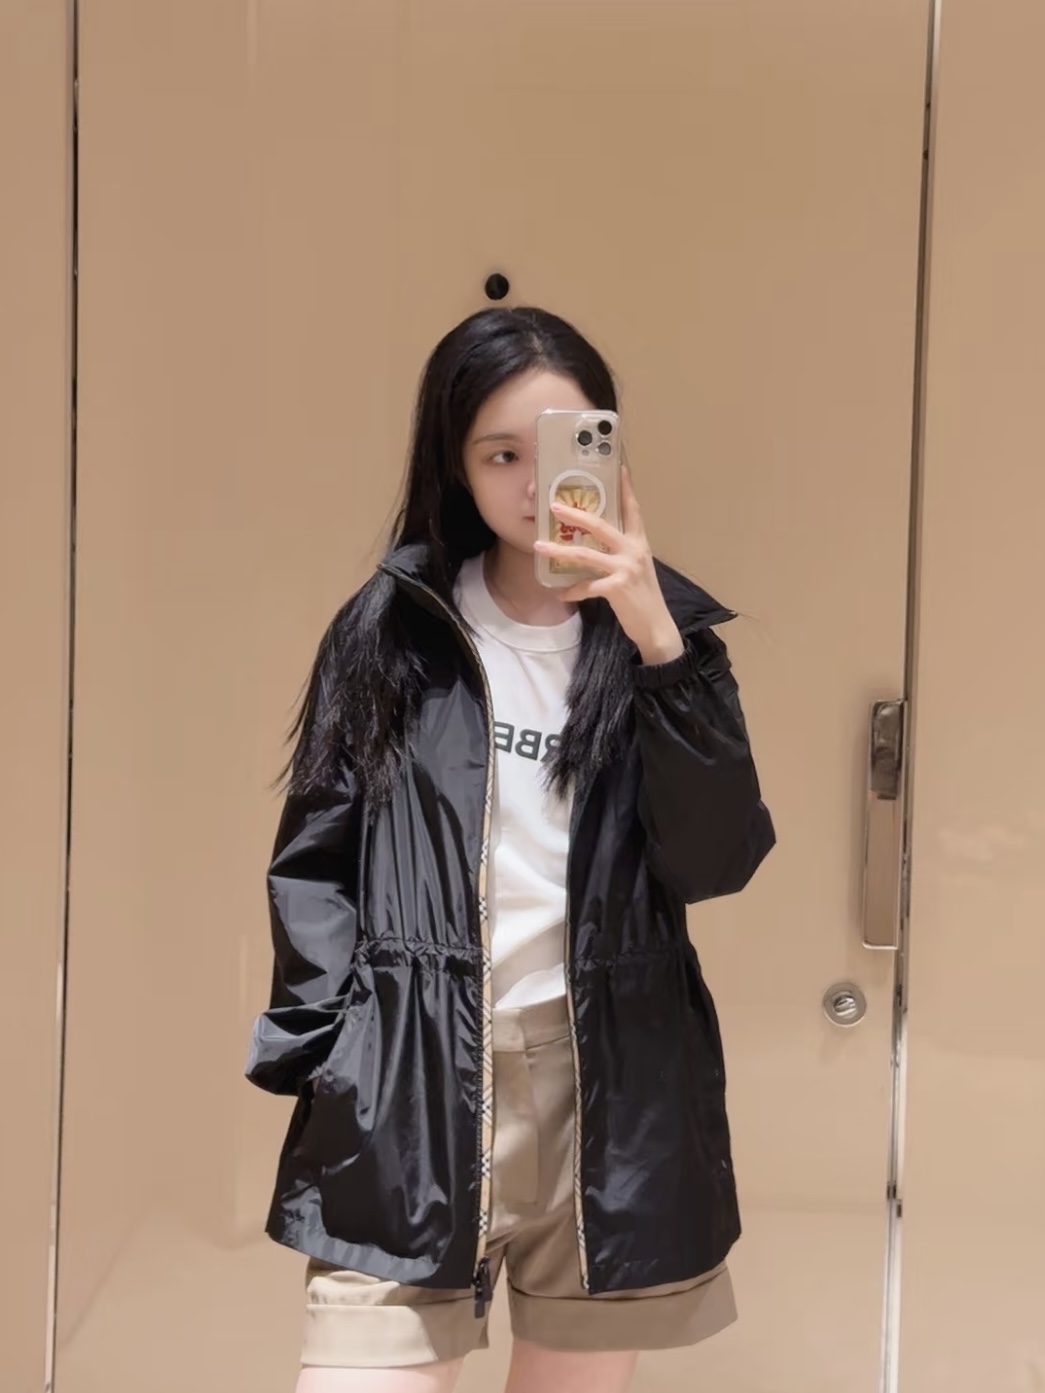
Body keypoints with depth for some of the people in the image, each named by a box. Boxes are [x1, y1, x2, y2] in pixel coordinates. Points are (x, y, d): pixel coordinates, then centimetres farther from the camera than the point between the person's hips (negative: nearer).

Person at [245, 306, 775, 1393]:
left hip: (613, 1086, 1)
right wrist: (339, 1055, -7)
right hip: (409, 1086, -1)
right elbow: (312, 864, 4)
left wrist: (657, 646, -15)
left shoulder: (664, 633, 6)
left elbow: (717, 861, -7)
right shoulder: (391, 631, 3)